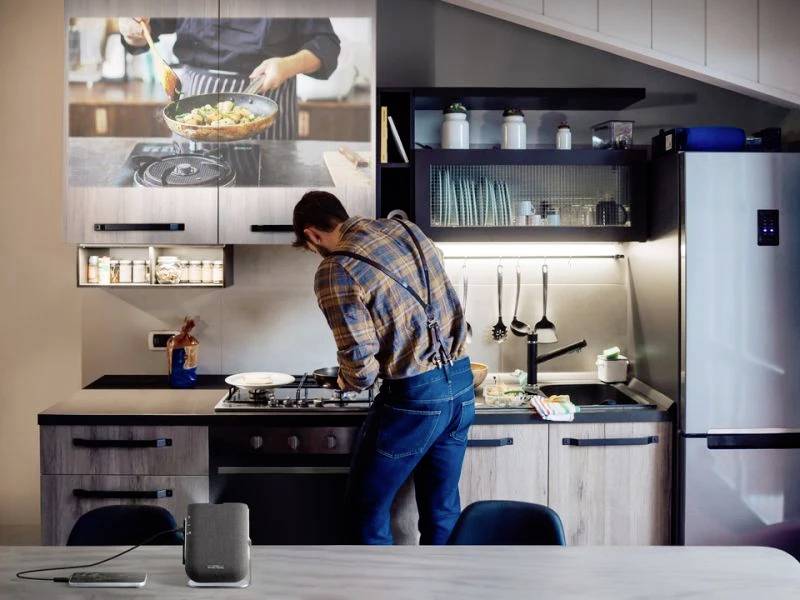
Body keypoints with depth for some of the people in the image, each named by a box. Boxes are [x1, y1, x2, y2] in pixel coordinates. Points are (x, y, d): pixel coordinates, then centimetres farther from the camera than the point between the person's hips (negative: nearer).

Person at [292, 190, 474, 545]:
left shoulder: (335, 272, -14)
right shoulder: (405, 229, 7)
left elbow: (361, 366, -16)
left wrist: (346, 381, 6)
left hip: (413, 397, -7)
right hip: (462, 384, 7)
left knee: (368, 507, 13)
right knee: (443, 509, 18)